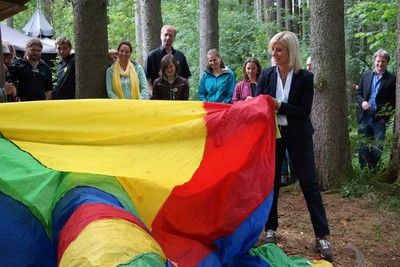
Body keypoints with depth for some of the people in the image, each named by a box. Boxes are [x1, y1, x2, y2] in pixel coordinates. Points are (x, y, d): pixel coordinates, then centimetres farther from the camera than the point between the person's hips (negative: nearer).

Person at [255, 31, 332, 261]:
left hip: (299, 136, -2)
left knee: (309, 183, 0)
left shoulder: (305, 77, -8)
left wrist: (279, 105, -23)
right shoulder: (267, 75, -1)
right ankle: (271, 229, 22)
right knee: (271, 182, 8)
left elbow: (304, 110, -13)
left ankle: (322, 236, 6)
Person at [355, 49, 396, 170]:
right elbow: (358, 93, 10)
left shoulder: (392, 79, -2)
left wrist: (385, 117, -9)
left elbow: (393, 101, -2)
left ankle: (372, 169, 17)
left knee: (378, 147, -1)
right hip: (364, 117, 2)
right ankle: (362, 170, 20)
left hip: (379, 119, -2)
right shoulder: (365, 75, 8)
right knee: (363, 146, 9)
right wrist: (362, 102, -12)